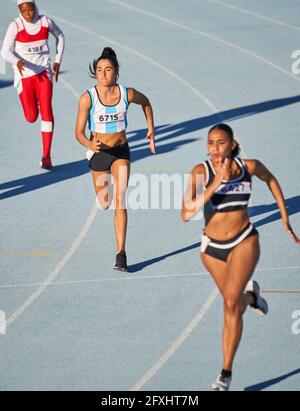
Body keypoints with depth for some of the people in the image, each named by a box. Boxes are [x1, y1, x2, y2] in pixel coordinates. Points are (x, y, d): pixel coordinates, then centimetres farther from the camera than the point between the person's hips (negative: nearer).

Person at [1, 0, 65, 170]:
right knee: (31, 118, 1)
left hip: (43, 72, 1)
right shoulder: (15, 26, -12)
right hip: (24, 74, -1)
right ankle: (33, 101, 42)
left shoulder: (46, 22, -3)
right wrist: (17, 62, -37)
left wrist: (58, 61, 11)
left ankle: (46, 155, -9)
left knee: (46, 110, -14)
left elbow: (60, 36, 17)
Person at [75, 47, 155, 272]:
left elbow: (146, 103, 10)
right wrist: (90, 145, -36)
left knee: (120, 201, -15)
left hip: (121, 152, 0)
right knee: (104, 204, 16)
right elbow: (79, 132, -15)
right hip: (99, 152, 0)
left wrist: (151, 130, 9)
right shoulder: (88, 98, -19)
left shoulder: (128, 94, -14)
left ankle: (121, 253, -15)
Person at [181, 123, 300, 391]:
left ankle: (226, 372, -13)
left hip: (244, 242, -1)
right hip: (213, 248, 2)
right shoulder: (201, 172, -16)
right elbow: (186, 214, -26)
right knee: (236, 308, 19)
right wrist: (215, 185, -32)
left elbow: (270, 179, 14)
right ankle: (249, 294, 57)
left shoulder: (249, 167, -10)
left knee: (231, 303, -20)